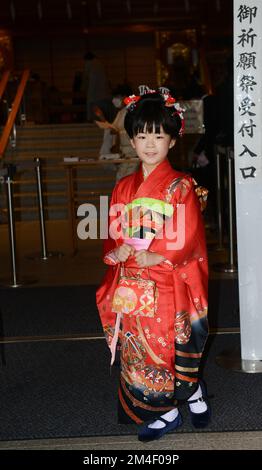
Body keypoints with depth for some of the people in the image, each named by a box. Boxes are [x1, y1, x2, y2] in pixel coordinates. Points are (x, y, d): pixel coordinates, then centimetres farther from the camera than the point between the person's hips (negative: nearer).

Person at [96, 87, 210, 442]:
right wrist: (117, 252, -8)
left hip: (167, 286, -5)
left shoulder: (181, 186, -5)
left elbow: (186, 239, -12)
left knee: (169, 346, 0)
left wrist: (151, 256, -19)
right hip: (131, 288, 5)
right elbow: (113, 235, 12)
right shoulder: (124, 188, 10)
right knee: (137, 349, 8)